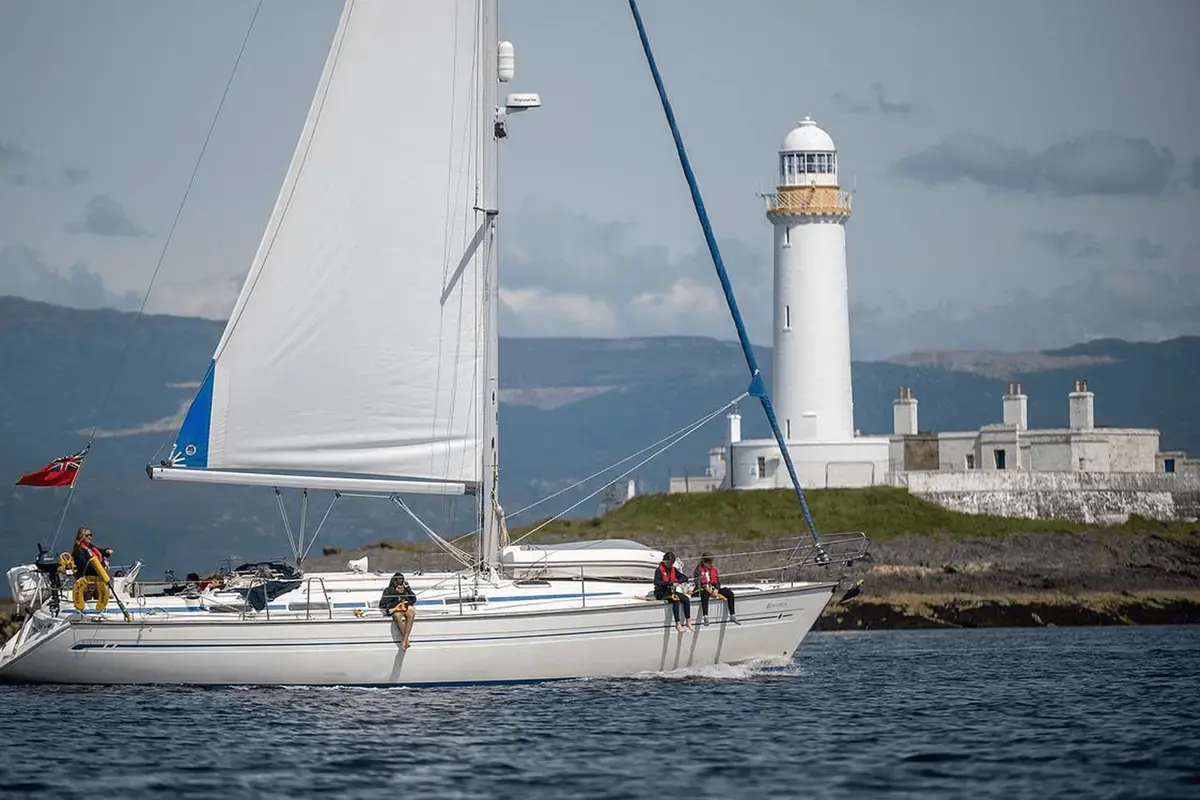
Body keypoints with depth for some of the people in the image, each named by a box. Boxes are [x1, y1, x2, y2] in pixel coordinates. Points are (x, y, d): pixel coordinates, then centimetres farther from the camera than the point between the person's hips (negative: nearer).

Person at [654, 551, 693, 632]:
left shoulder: (673, 569, 10)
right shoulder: (659, 570, -9)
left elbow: (684, 578, 10)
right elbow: (656, 582, -26)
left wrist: (677, 582, -12)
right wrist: (669, 583, -31)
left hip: (671, 591, 7)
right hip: (661, 593, -7)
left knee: (686, 599, -15)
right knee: (676, 600, -32)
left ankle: (688, 622, -10)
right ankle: (678, 624, -33)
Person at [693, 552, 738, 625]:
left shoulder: (713, 568, 11)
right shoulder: (699, 569, -5)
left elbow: (718, 581, 10)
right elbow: (697, 582, -14)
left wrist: (716, 589, -10)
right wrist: (707, 589, -26)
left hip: (714, 589, 6)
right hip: (703, 589, -6)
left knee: (730, 593, -9)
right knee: (705, 595, -43)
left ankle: (732, 616, -8)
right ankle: (705, 617, -49)